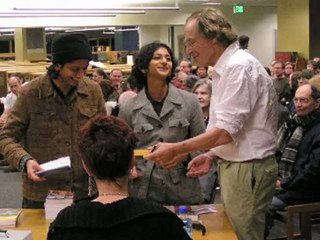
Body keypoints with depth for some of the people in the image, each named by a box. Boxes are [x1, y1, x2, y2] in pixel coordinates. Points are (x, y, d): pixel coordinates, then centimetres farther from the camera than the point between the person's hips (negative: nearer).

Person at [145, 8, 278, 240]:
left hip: (248, 168, -9)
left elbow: (226, 131, -22)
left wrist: (176, 149, -17)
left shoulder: (239, 66, -18)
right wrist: (212, 155, 6)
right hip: (235, 164, 9)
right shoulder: (225, 69, 14)